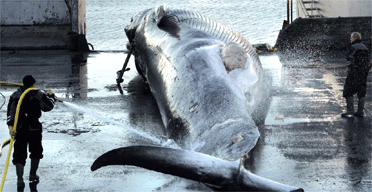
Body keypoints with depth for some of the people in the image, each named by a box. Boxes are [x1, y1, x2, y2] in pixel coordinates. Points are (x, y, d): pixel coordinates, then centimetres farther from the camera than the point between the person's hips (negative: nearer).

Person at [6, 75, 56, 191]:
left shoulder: (15, 95, 3)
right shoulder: (38, 95, -6)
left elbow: (10, 112, -2)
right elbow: (48, 106, 6)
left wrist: (10, 125, -3)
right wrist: (51, 96, 23)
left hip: (19, 129, 2)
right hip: (34, 129, -2)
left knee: (19, 153, 2)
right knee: (36, 151, 20)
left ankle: (20, 179, -11)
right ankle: (32, 175, 26)